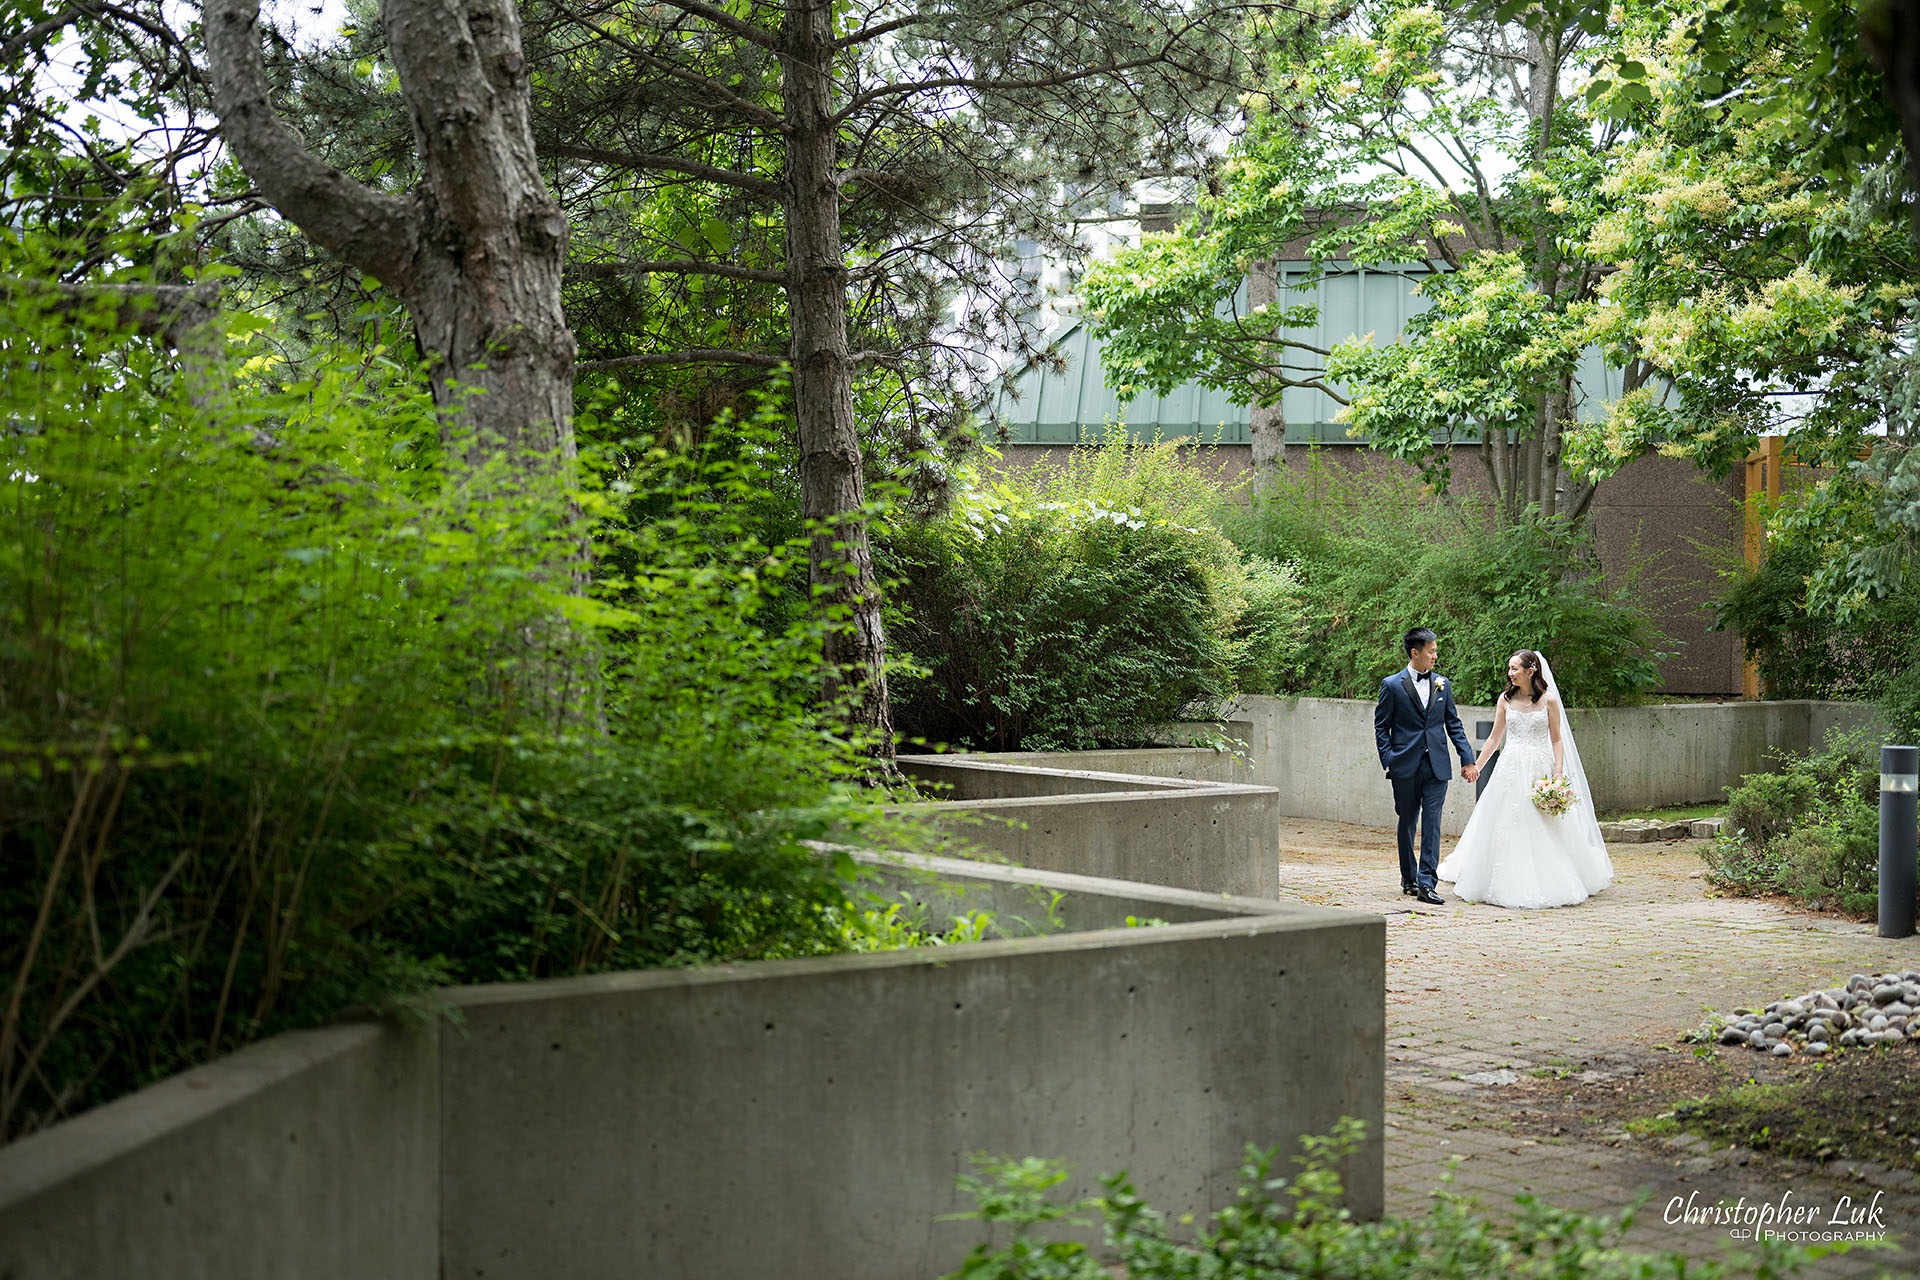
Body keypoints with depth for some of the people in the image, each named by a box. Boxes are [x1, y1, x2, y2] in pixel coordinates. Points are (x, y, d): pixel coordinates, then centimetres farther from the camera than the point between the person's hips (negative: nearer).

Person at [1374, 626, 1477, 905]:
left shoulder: (1442, 683, 9)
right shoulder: (1392, 685, -1)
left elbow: (1454, 724, 13)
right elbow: (1381, 727, 2)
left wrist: (1467, 759, 7)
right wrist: (1388, 761, -8)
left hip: (1436, 766, 2)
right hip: (1405, 767, -2)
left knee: (1432, 822, -7)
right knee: (1407, 823, 9)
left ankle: (1427, 883, -10)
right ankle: (1409, 879, 22)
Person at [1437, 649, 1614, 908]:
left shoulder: (1548, 700, -1)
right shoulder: (1506, 699, 6)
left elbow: (1557, 740, 1)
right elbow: (1495, 737, 14)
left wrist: (1558, 775, -8)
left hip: (1539, 770, -2)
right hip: (1510, 770, 2)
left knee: (1548, 832, -1)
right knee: (1506, 828, 0)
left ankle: (1550, 885, 10)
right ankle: (1509, 885, 8)